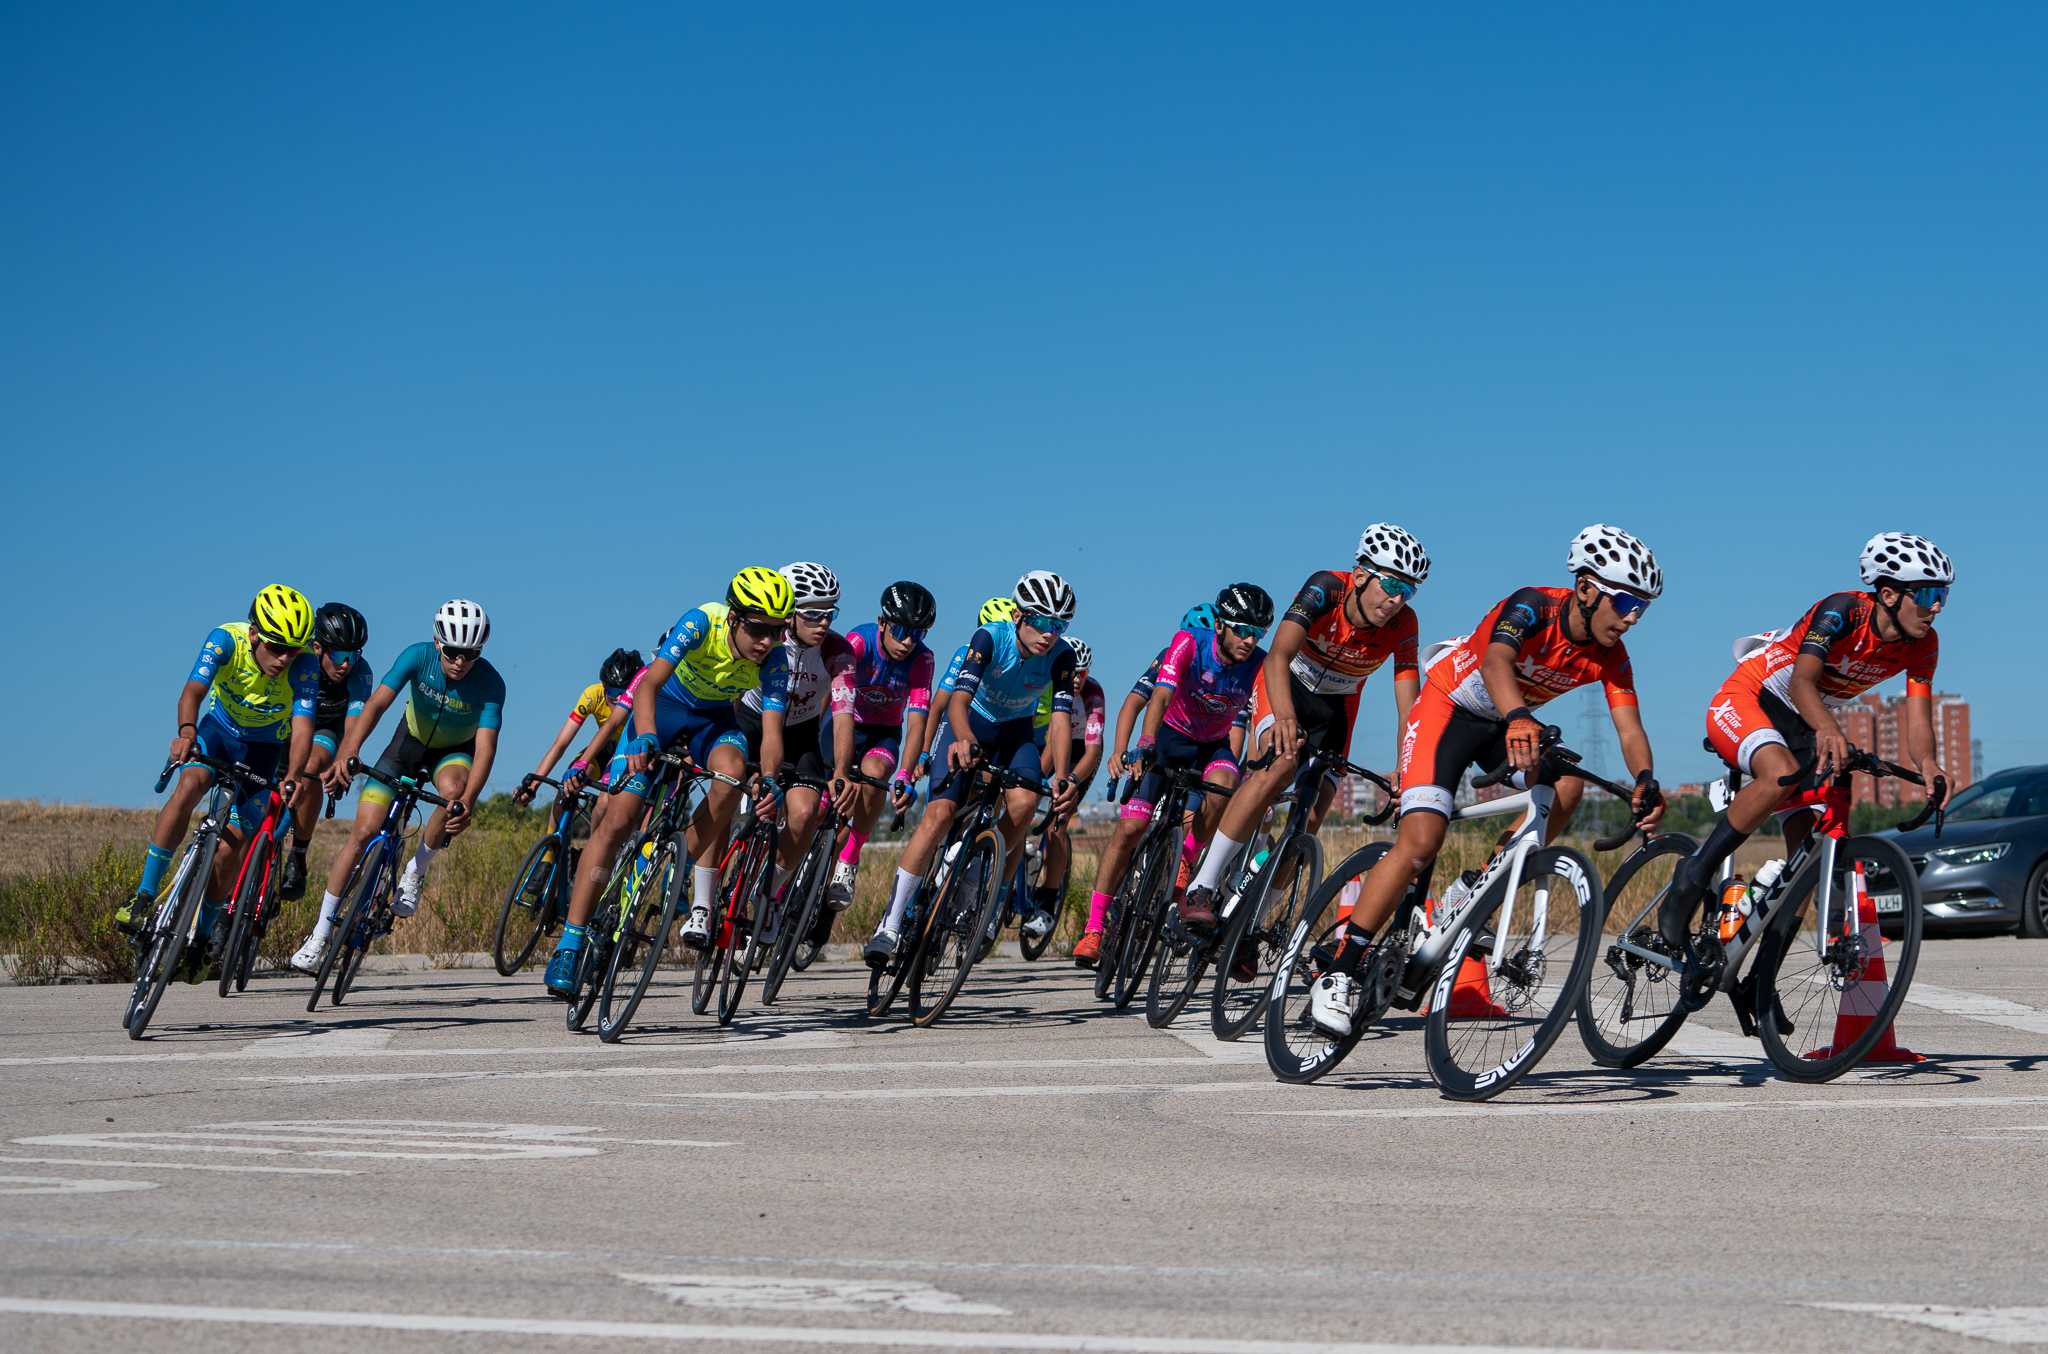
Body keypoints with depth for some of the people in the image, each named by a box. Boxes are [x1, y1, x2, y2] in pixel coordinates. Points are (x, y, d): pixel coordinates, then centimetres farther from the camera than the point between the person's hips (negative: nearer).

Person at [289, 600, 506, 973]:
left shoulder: (490, 683, -29)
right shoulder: (419, 656, -27)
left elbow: (485, 746, -36)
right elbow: (377, 704, -37)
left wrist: (468, 799, -53)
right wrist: (348, 752, -54)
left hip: (455, 751, -1)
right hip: (410, 742, 1)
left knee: (453, 790, -37)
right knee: (362, 832, -8)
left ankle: (416, 870, -10)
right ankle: (321, 934, 3)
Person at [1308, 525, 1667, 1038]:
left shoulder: (1609, 656, -12)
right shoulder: (1533, 607, -29)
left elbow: (1629, 728, -19)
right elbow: (1495, 660, -48)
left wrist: (1645, 780, -41)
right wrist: (1518, 720, -68)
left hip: (1510, 723, 6)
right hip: (1449, 707, -6)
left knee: (1567, 784, -24)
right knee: (1420, 842, -21)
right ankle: (1340, 973, -17)